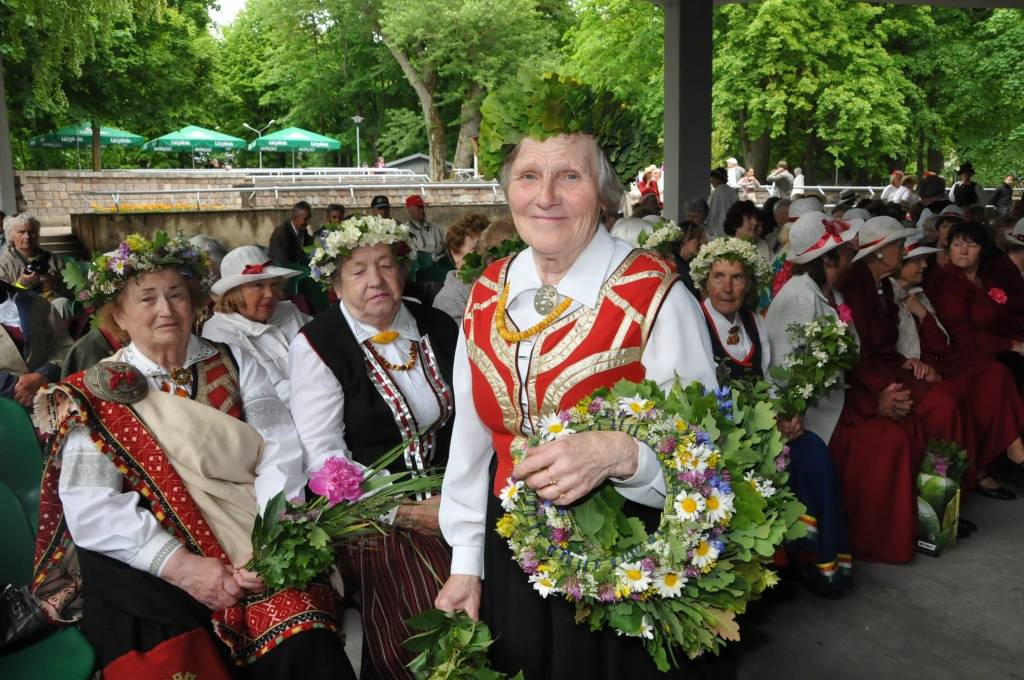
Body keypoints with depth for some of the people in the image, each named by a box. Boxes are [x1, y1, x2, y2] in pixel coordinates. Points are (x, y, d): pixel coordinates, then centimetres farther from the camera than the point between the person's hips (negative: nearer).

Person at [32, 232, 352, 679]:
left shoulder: (236, 366, 12)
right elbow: (91, 510, -6)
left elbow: (281, 452, 1)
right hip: (151, 570, 0)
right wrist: (182, 567, -17)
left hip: (255, 555, 1)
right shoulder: (98, 395, 5)